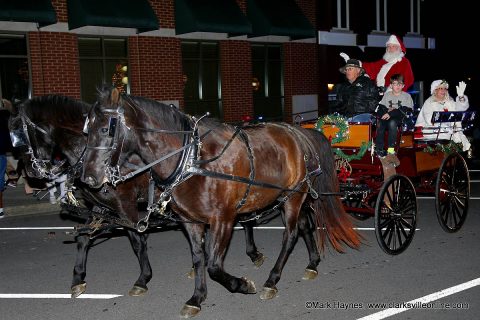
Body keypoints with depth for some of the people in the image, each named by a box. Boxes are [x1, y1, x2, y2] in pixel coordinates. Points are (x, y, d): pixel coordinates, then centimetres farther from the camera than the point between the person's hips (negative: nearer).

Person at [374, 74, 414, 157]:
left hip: (400, 119, -3)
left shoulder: (407, 96, 8)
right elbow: (380, 109, 11)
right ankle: (379, 149, -29)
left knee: (392, 122, -37)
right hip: (387, 117, 3)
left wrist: (391, 113, -17)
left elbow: (404, 111, -7)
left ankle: (391, 149, -35)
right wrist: (387, 111, -11)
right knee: (380, 124, -31)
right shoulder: (387, 95, 20)